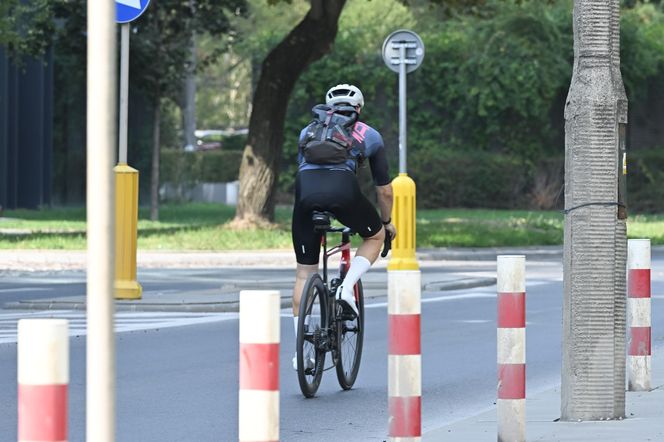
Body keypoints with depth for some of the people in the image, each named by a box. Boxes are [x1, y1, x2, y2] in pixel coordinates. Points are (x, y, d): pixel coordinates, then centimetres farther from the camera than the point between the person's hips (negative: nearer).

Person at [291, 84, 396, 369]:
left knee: (304, 273, 12)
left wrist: (313, 207, 56)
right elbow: (384, 188, 31)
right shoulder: (369, 135, 26)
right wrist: (387, 222, 48)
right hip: (343, 188, -2)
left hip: (306, 189, 2)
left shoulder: (308, 131, 32)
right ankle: (347, 289, 5)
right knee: (375, 236, 29)